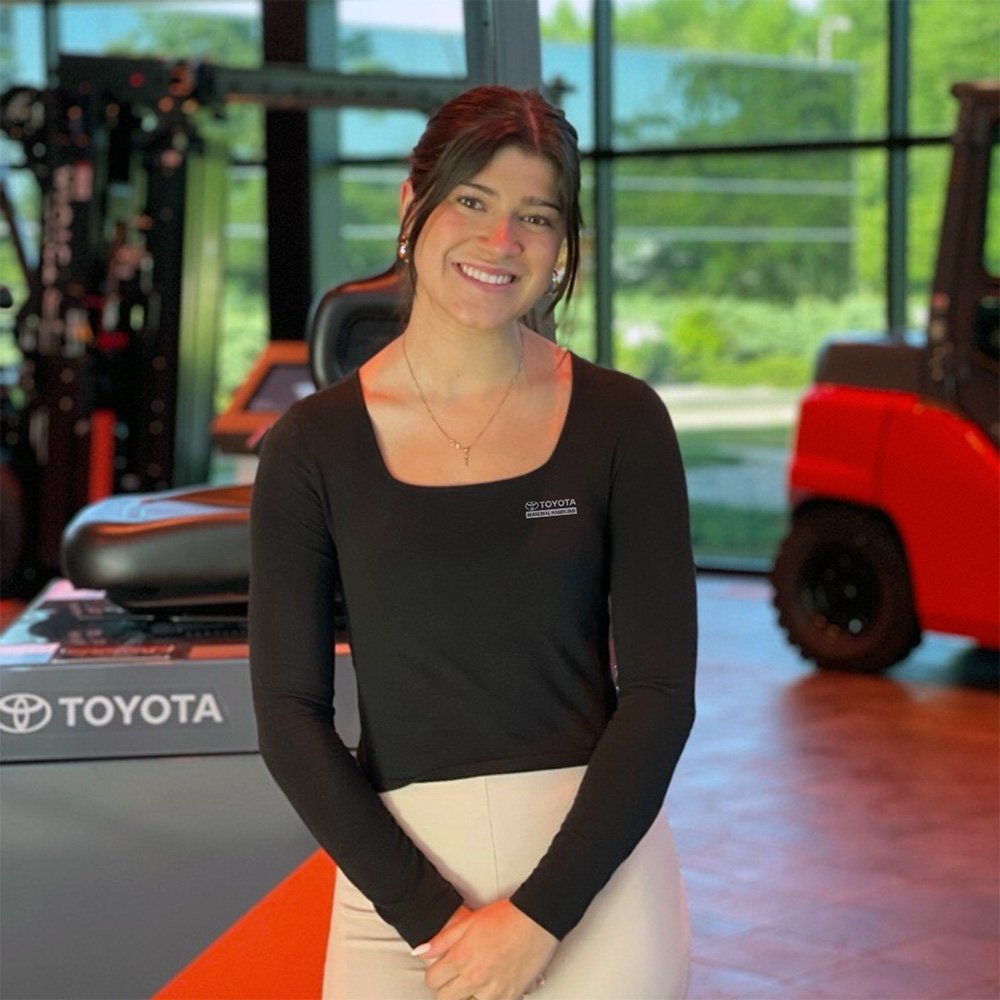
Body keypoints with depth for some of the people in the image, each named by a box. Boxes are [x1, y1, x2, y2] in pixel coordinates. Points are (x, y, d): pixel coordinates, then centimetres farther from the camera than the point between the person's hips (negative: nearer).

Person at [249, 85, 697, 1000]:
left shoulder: (621, 421, -2)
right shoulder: (315, 444, -1)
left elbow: (660, 689, -5)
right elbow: (290, 712, -3)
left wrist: (539, 914, -13)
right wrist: (432, 914, -12)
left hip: (595, 869, 0)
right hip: (399, 876, 1)